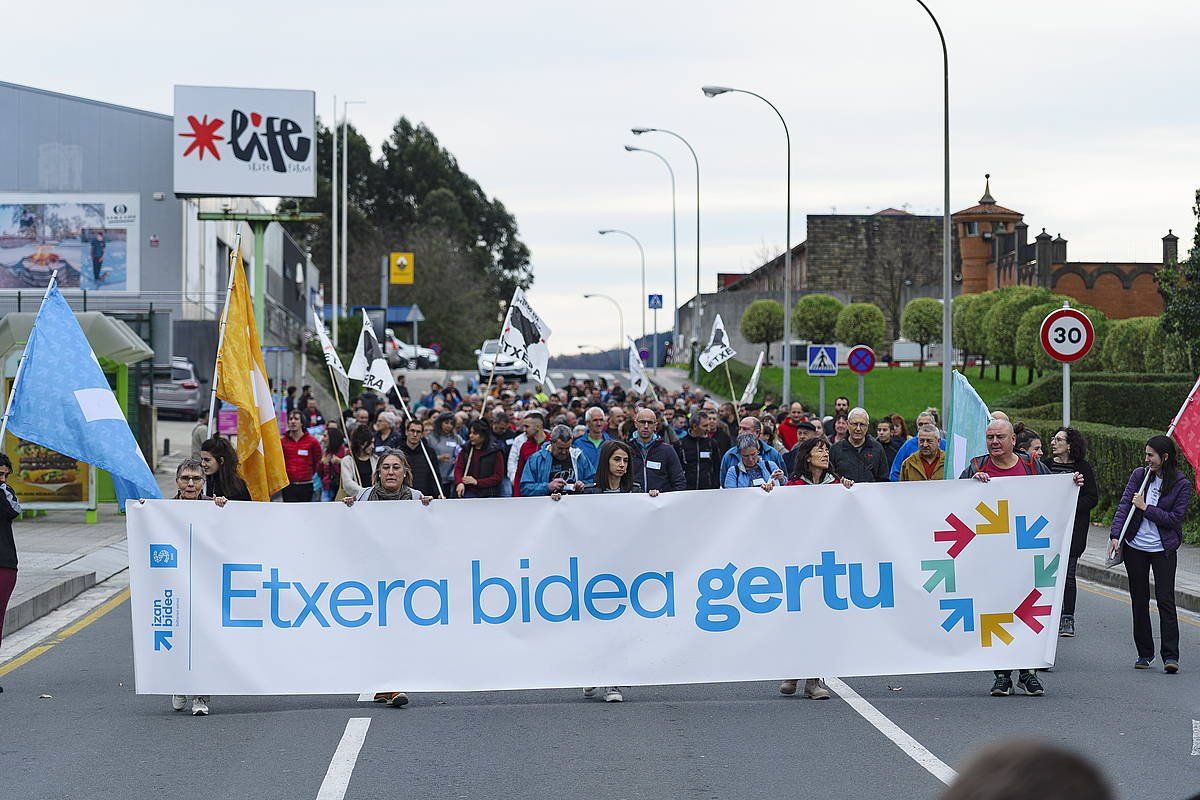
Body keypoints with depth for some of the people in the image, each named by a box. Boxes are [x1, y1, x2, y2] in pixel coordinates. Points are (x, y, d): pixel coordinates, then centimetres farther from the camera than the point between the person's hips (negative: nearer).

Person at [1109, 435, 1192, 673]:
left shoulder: (1182, 485, -5)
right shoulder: (1140, 475, 2)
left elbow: (1175, 518, -10)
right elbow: (1124, 505, -3)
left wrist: (1146, 508, -12)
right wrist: (1115, 535, -13)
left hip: (1164, 549, -3)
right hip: (1135, 547, 3)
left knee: (1165, 600, -9)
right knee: (1139, 600, 8)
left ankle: (1170, 656, -10)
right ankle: (1145, 653, 17)